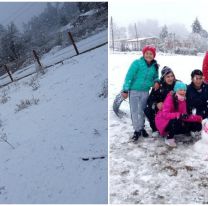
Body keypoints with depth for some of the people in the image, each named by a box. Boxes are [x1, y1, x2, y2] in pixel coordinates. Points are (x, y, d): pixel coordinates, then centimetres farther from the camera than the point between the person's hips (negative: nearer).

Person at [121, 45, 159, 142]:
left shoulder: (155, 66, 2)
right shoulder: (137, 63, -12)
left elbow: (155, 77, 18)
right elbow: (129, 76, -13)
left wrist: (156, 82, -5)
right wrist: (125, 89, -17)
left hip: (145, 91, 4)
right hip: (134, 90, -4)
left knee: (142, 111, 16)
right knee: (134, 111, 0)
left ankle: (141, 128, 31)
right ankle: (137, 130, 11)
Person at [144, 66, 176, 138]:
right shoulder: (159, 86, -12)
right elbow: (150, 100, -16)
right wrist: (156, 104, -37)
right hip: (160, 109, 1)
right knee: (147, 110, -21)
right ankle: (155, 129, -2)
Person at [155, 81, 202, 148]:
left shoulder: (183, 100, 2)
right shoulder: (170, 98, -19)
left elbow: (184, 116, -4)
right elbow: (165, 114, -31)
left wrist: (198, 118, -16)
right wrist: (179, 115, -42)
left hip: (176, 122, 8)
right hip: (163, 122, -8)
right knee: (177, 120, -37)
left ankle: (170, 132, 7)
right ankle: (169, 138, -12)